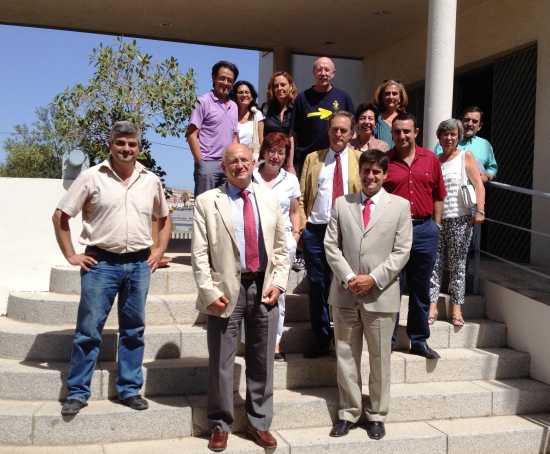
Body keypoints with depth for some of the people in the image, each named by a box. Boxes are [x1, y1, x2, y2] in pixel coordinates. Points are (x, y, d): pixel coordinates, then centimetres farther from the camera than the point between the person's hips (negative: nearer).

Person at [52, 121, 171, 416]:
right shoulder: (91, 177, -2)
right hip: (100, 262, -3)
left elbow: (164, 218, 22)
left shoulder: (151, 181, 7)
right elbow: (60, 216, 2)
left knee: (133, 330, 10)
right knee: (88, 330, 2)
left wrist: (159, 250, 10)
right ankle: (77, 392, 14)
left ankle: (129, 389, 22)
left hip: (139, 263, 3)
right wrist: (71, 255, -2)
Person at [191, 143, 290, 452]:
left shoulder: (270, 200, 9)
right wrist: (210, 292, -12)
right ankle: (220, 425, 23)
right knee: (221, 362, 6)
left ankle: (259, 423, 26)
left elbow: (281, 248, 11)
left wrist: (278, 283, -1)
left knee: (262, 362, 11)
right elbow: (200, 253, -5)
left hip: (264, 288, 3)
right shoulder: (207, 202, -1)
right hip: (226, 290, -3)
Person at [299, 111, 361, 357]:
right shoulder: (312, 159, 13)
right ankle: (322, 340, 19)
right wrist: (300, 224, -1)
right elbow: (301, 196, 11)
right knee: (317, 286, 6)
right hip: (315, 230, 2)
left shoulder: (360, 159, 8)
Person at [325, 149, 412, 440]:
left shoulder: (400, 206, 2)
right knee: (346, 356, 9)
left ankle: (377, 415, 23)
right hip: (345, 293, 2)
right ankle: (348, 413, 22)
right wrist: (348, 277, -9)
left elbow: (401, 252, -3)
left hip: (381, 294, -1)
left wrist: (373, 279, -12)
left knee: (380, 358, 8)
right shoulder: (342, 204, 8)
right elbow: (331, 245, 3)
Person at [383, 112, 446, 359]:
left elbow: (438, 195, 13)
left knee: (420, 289, 11)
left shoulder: (430, 159, 7)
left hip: (425, 230, 3)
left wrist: (436, 225, 8)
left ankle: (419, 340, 23)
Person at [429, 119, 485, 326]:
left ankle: (456, 308, 9)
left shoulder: (466, 157, 5)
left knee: (457, 265, 2)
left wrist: (479, 210, -14)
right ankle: (432, 307, 3)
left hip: (459, 219, -3)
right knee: (434, 263, -1)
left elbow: (479, 185, -2)